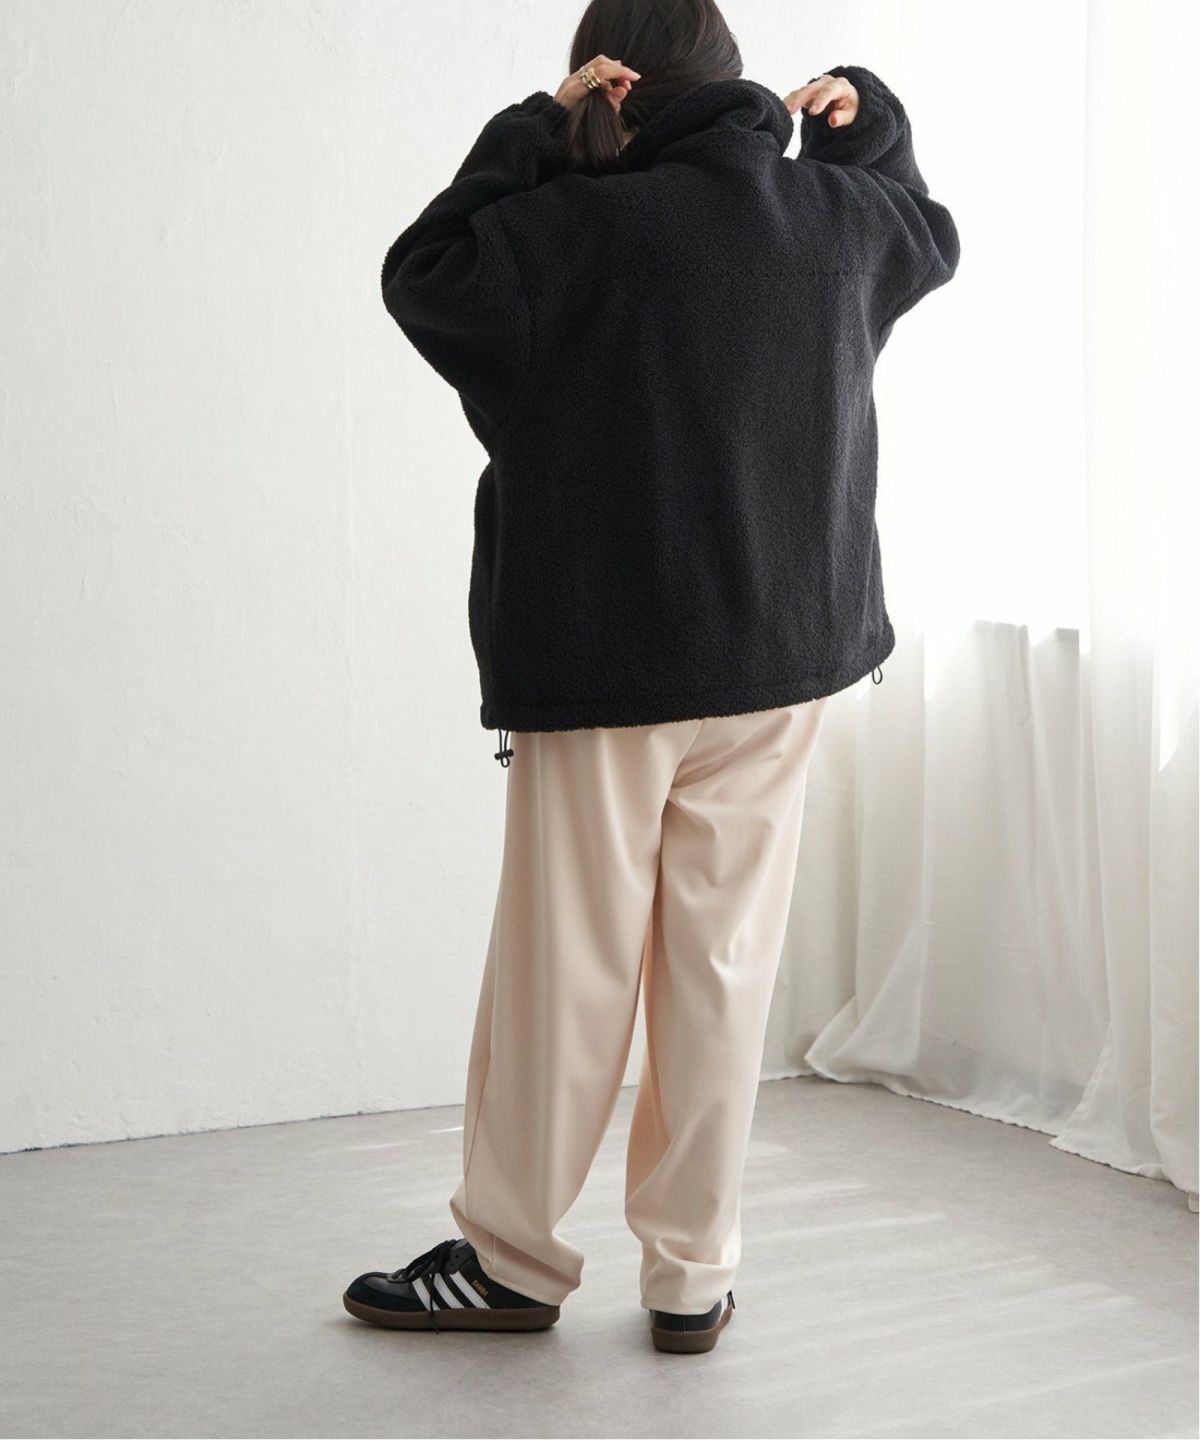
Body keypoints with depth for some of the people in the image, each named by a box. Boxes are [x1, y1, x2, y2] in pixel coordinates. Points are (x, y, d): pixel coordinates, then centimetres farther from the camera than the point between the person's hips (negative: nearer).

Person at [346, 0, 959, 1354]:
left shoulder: (575, 227, -14)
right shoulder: (837, 214, 3)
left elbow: (421, 271, 0)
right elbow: (928, 233, 25)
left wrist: (535, 129, -1)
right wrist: (867, 120, 17)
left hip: (601, 669, -4)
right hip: (783, 660, 4)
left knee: (562, 972, 6)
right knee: (722, 969, 8)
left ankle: (510, 1258, 20)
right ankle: (692, 1276, 15)